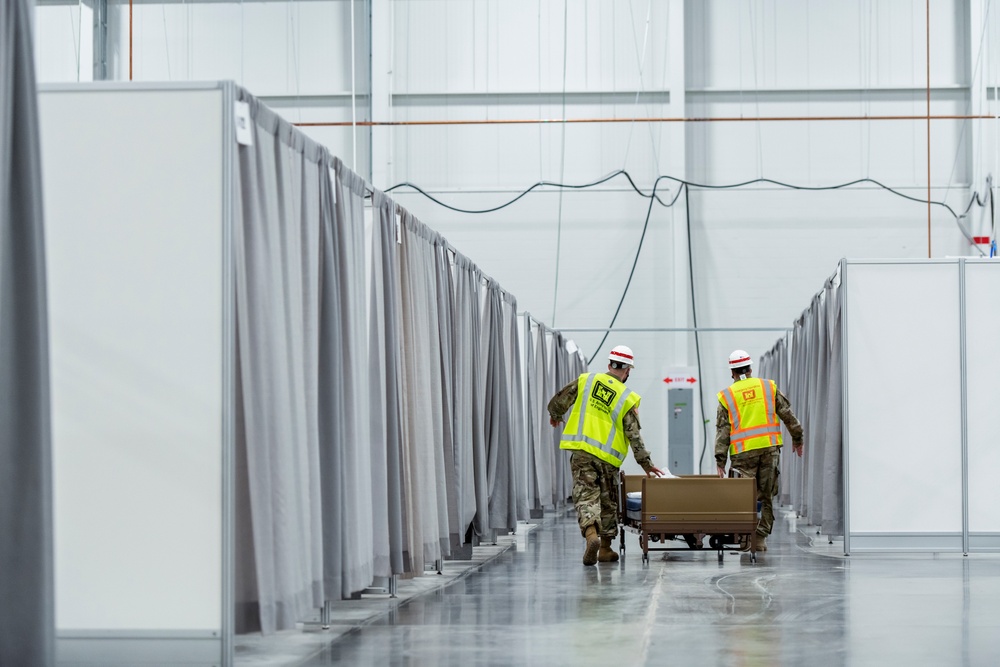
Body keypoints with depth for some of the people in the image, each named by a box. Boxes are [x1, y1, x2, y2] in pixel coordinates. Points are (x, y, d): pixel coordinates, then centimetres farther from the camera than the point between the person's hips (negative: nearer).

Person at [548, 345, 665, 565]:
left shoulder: (586, 380, 3)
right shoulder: (628, 399, -3)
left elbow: (560, 400, 11)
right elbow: (634, 435, -4)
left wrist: (555, 414, 33)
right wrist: (645, 462, 3)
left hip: (581, 452, 1)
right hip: (608, 457, -1)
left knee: (585, 496, -2)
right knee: (608, 502, 14)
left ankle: (591, 534, -28)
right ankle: (605, 549, 21)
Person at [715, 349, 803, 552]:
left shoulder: (726, 395, 5)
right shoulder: (768, 386, 9)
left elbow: (722, 429, 2)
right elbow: (787, 414, 10)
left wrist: (720, 459, 2)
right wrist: (797, 438, 21)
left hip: (743, 452, -1)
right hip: (770, 447, 1)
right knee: (767, 496, 8)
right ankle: (761, 538, 7)